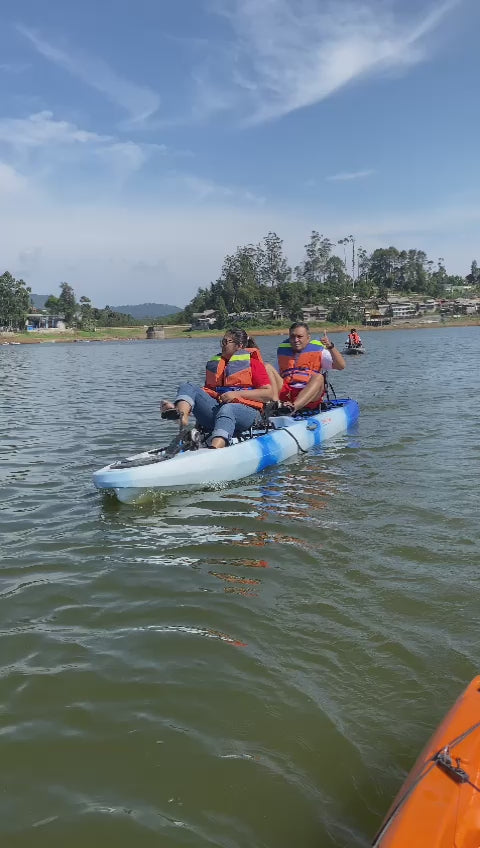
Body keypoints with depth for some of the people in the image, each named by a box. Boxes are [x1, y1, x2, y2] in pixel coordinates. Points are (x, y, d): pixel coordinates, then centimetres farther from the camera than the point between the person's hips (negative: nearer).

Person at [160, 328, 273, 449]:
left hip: (244, 411, -6)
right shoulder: (214, 363, 28)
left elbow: (269, 393, -1)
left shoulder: (252, 362, 9)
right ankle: (182, 417, -42)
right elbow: (207, 390, 29)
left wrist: (238, 394, -11)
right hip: (215, 408, 6)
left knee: (226, 409, -39)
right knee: (187, 387, -8)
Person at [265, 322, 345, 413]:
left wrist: (330, 347, -17)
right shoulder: (282, 350, 19)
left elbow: (341, 366, -3)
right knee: (267, 367, -8)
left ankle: (293, 407, -55)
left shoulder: (318, 351, 9)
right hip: (286, 394, 3)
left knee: (318, 378, -32)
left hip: (310, 397, -3)